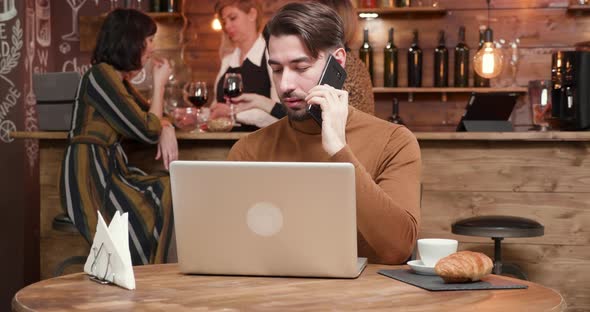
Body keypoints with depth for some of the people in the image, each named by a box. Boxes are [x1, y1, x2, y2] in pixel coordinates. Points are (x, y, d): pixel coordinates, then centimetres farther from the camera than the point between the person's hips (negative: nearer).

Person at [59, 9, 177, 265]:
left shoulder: (118, 78, 16)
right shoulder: (101, 76, -13)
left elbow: (151, 115, 23)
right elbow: (147, 131, -13)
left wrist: (167, 129, -2)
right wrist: (159, 84, -1)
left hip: (110, 171, 9)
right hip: (90, 175, -9)